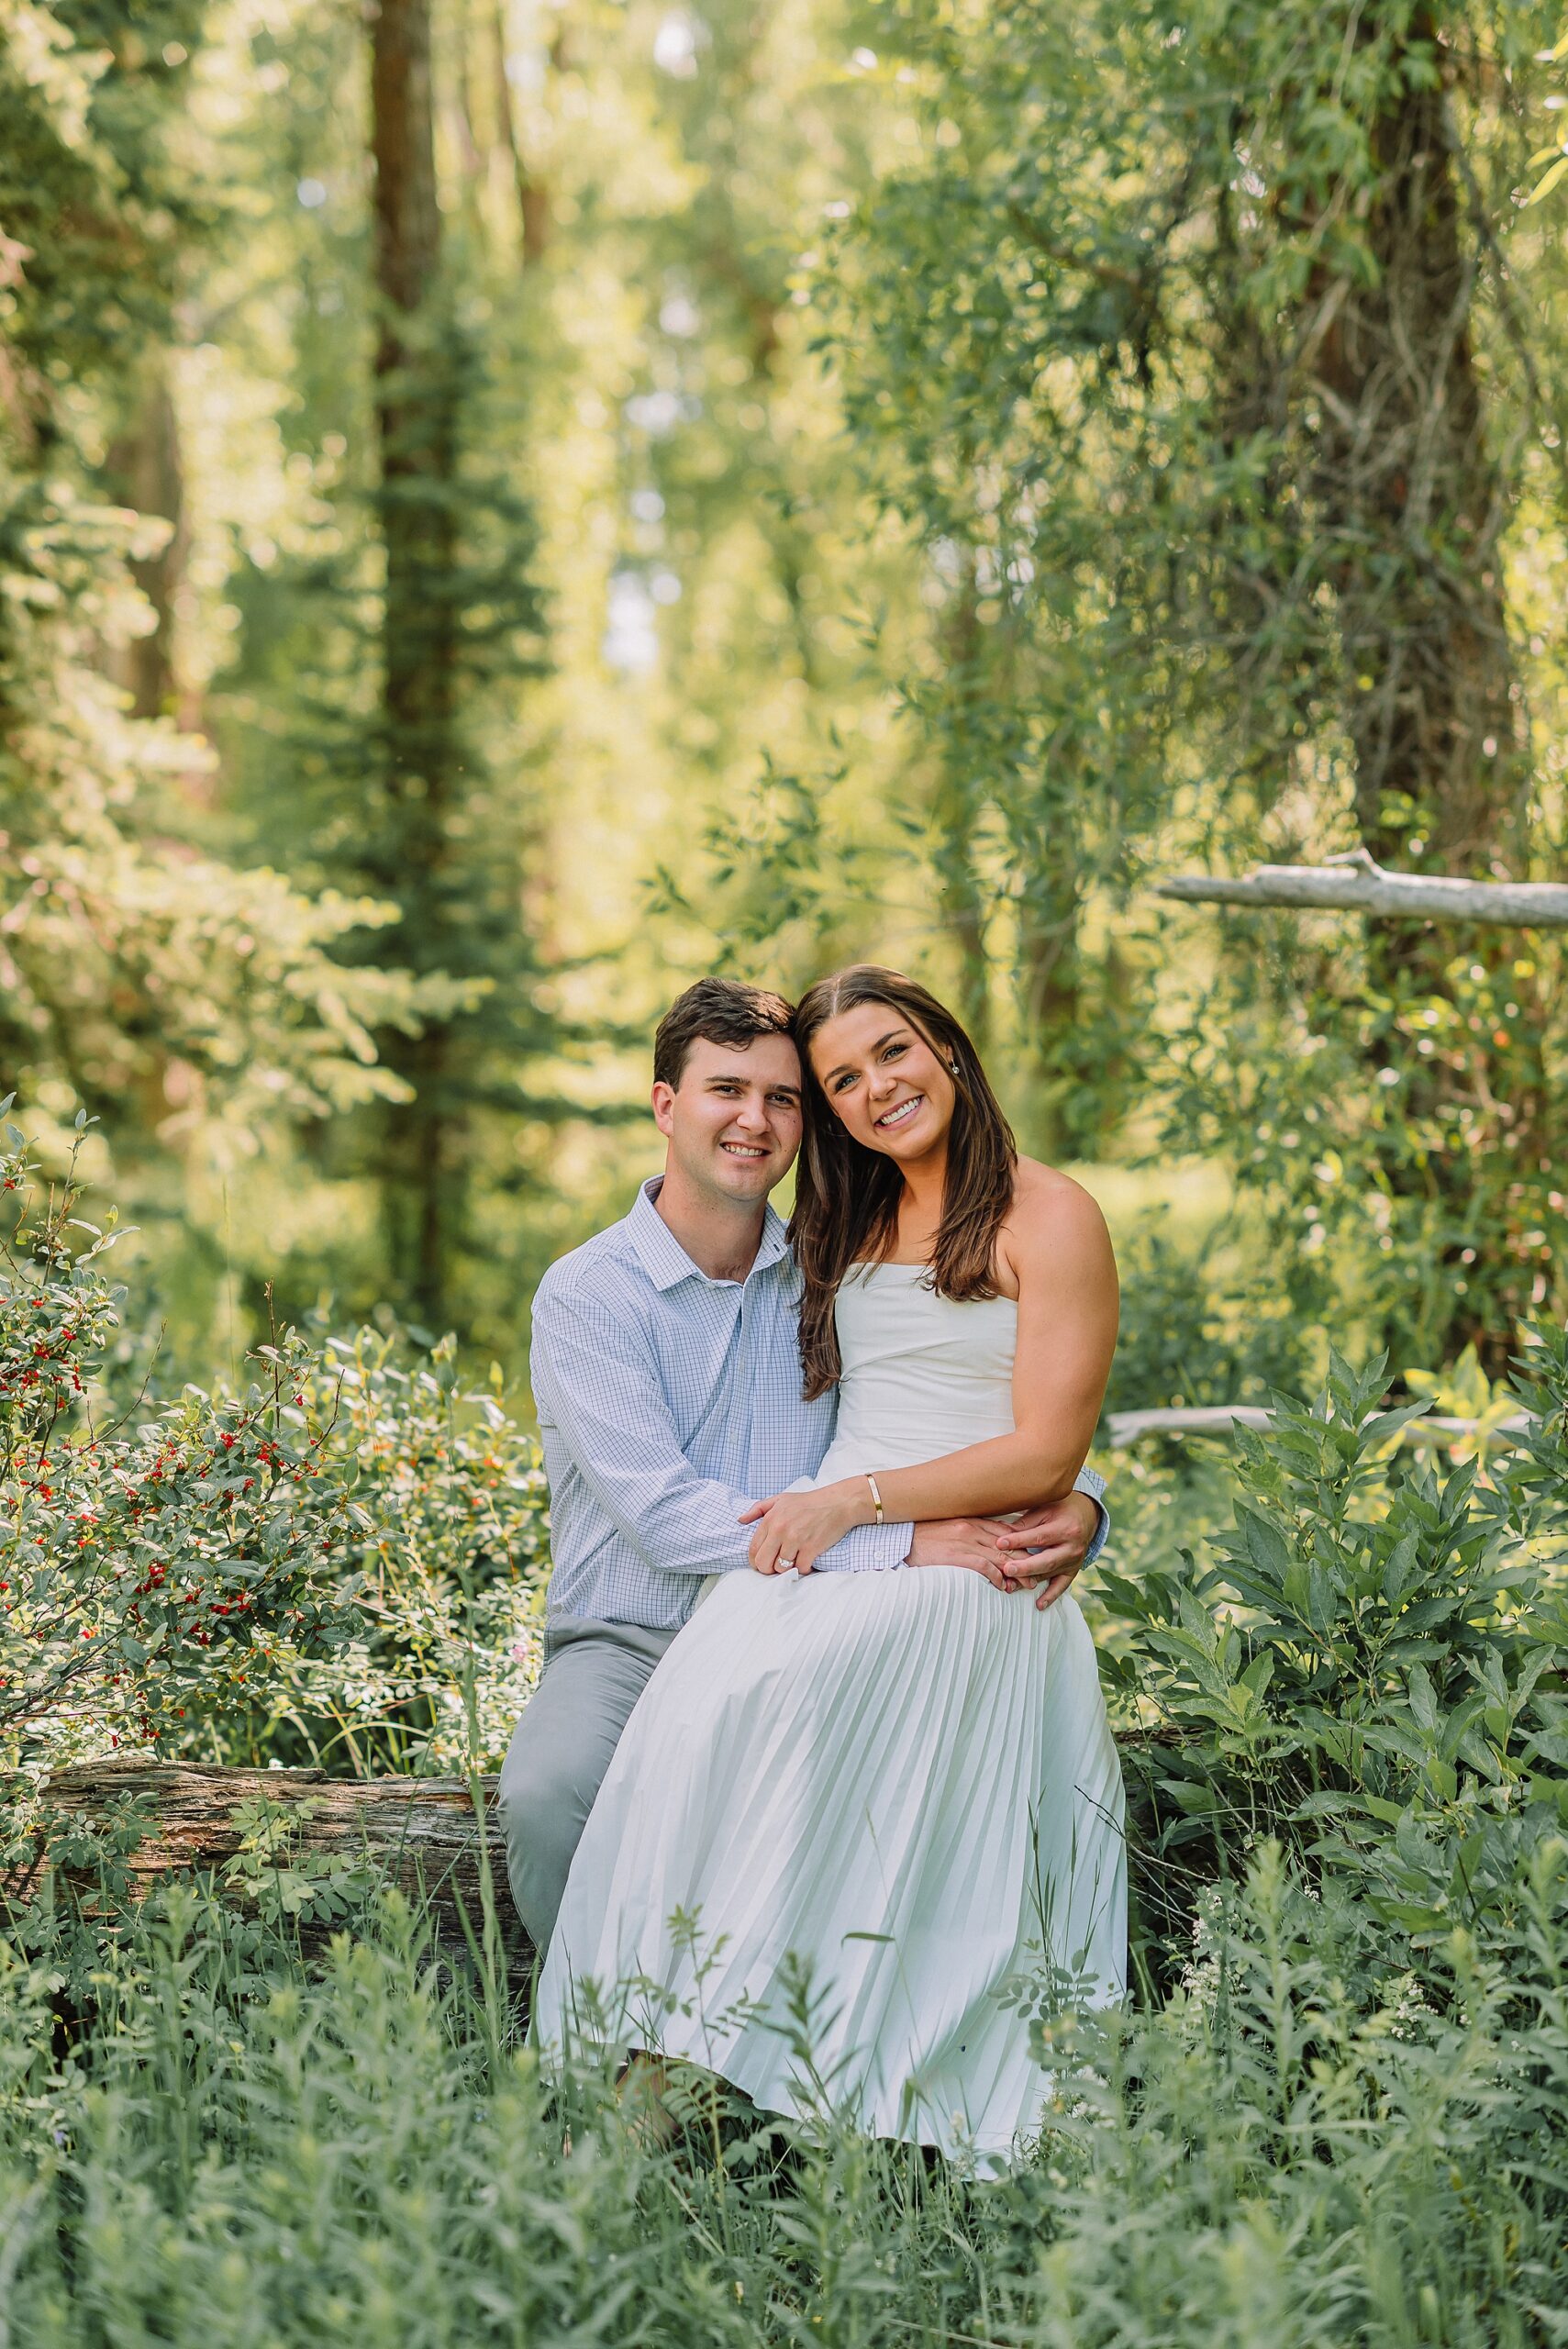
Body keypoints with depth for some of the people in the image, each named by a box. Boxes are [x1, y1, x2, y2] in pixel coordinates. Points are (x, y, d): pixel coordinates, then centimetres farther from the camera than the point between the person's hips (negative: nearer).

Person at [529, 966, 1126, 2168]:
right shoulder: (854, 1228, 24)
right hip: (826, 1542, 5)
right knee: (702, 1691, -28)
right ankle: (652, 2055, -32)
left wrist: (855, 1500, -13)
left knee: (763, 1695, -33)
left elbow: (1046, 1457, -6)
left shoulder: (1049, 1217, 2)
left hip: (966, 1569, -5)